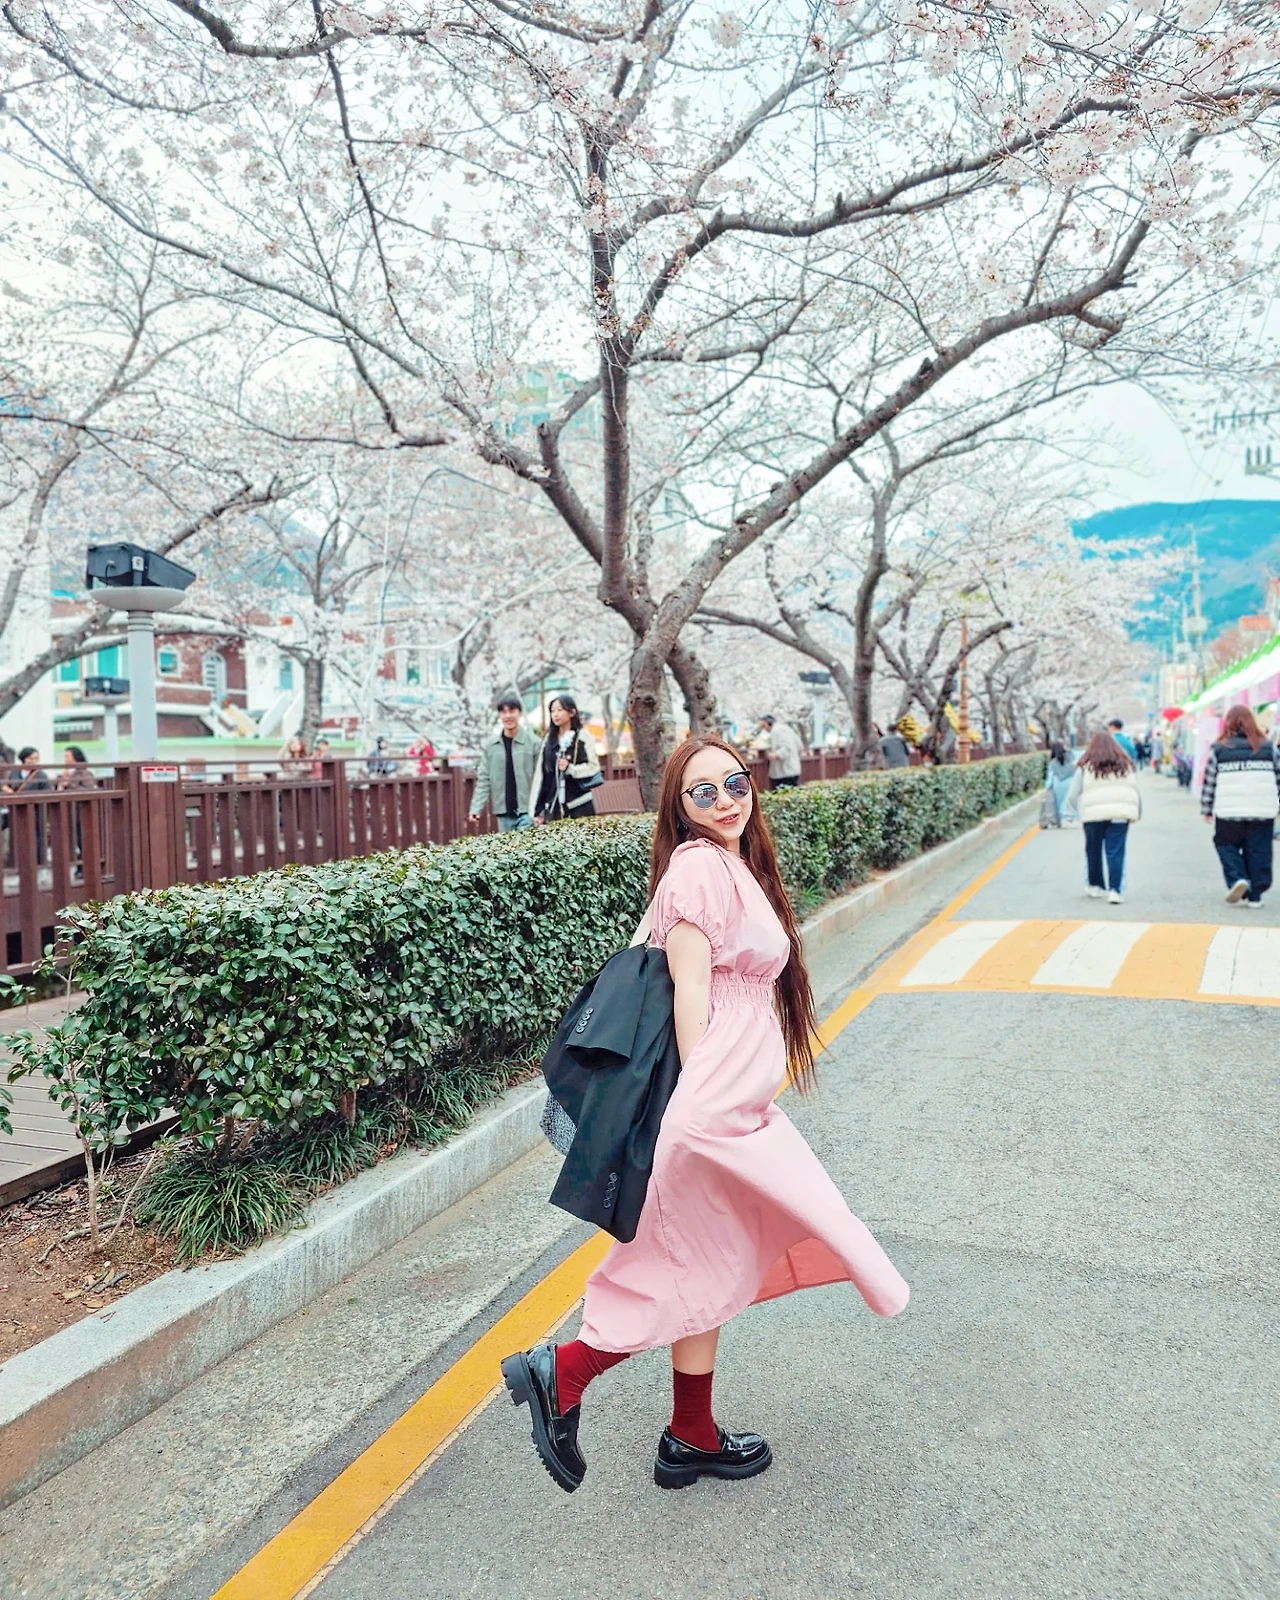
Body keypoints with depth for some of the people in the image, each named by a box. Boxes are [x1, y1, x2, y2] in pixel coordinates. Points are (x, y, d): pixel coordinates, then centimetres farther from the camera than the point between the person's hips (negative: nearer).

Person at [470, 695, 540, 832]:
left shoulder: (533, 742, -5)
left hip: (527, 812, -4)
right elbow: (483, 779, 7)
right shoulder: (491, 746, 6)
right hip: (503, 812, 4)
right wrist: (476, 808, -4)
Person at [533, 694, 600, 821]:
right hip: (553, 807, 3)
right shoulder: (549, 739, 12)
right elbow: (540, 774, 10)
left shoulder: (583, 736, 2)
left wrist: (570, 768, -18)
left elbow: (594, 767, -2)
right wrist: (536, 810, 7)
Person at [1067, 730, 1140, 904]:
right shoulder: (1127, 764, 14)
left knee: (1093, 851, 14)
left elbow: (1072, 796, -1)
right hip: (1120, 814, 1)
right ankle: (1115, 890, -7)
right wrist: (1137, 814, 22)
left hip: (1093, 814, -1)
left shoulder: (1085, 766, 5)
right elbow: (1137, 793, 13)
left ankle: (1095, 886, 24)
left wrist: (1079, 812, 14)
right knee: (1116, 853, 0)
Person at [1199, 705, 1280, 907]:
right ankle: (1255, 896, 11)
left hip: (1229, 813, -2)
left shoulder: (1219, 749, 0)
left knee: (1227, 846, 14)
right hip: (1263, 813, 2)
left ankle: (1237, 879, -7)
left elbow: (1209, 781, 3)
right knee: (1258, 852, 9)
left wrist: (1206, 809, 11)